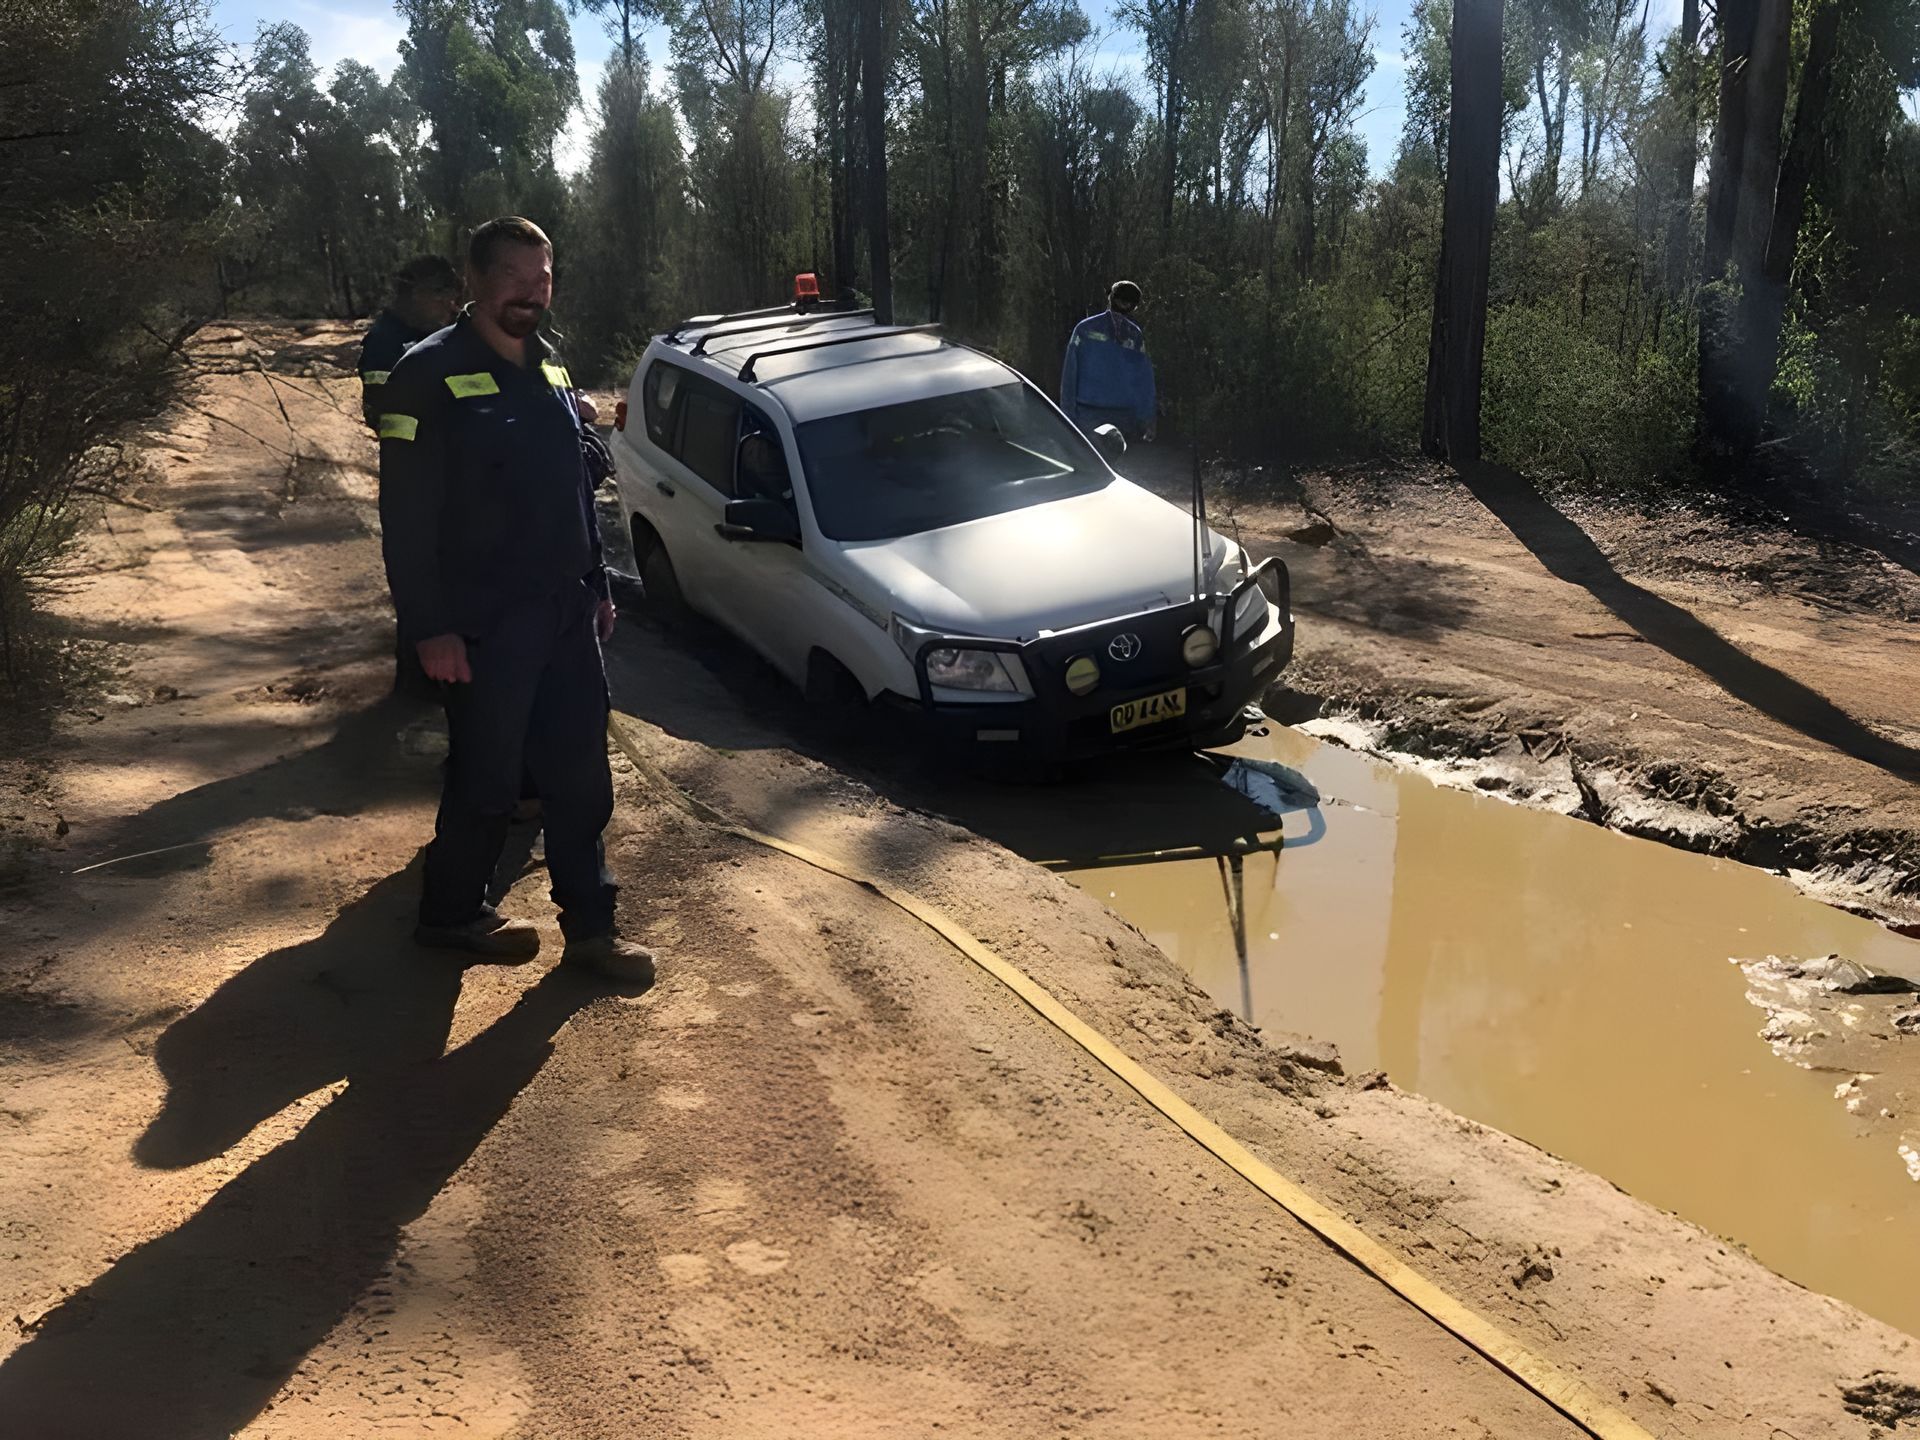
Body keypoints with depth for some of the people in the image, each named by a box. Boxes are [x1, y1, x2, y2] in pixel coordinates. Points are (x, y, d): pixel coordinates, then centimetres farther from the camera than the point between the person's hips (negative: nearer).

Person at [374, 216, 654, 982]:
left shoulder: (549, 366, 12)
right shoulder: (430, 374, -12)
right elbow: (407, 516, -15)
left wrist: (596, 586, 17)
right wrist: (429, 627, -18)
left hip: (565, 613, 7)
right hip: (484, 624, -7)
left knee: (581, 774, 9)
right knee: (487, 778, 5)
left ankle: (590, 925, 19)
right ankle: (451, 914, 26)